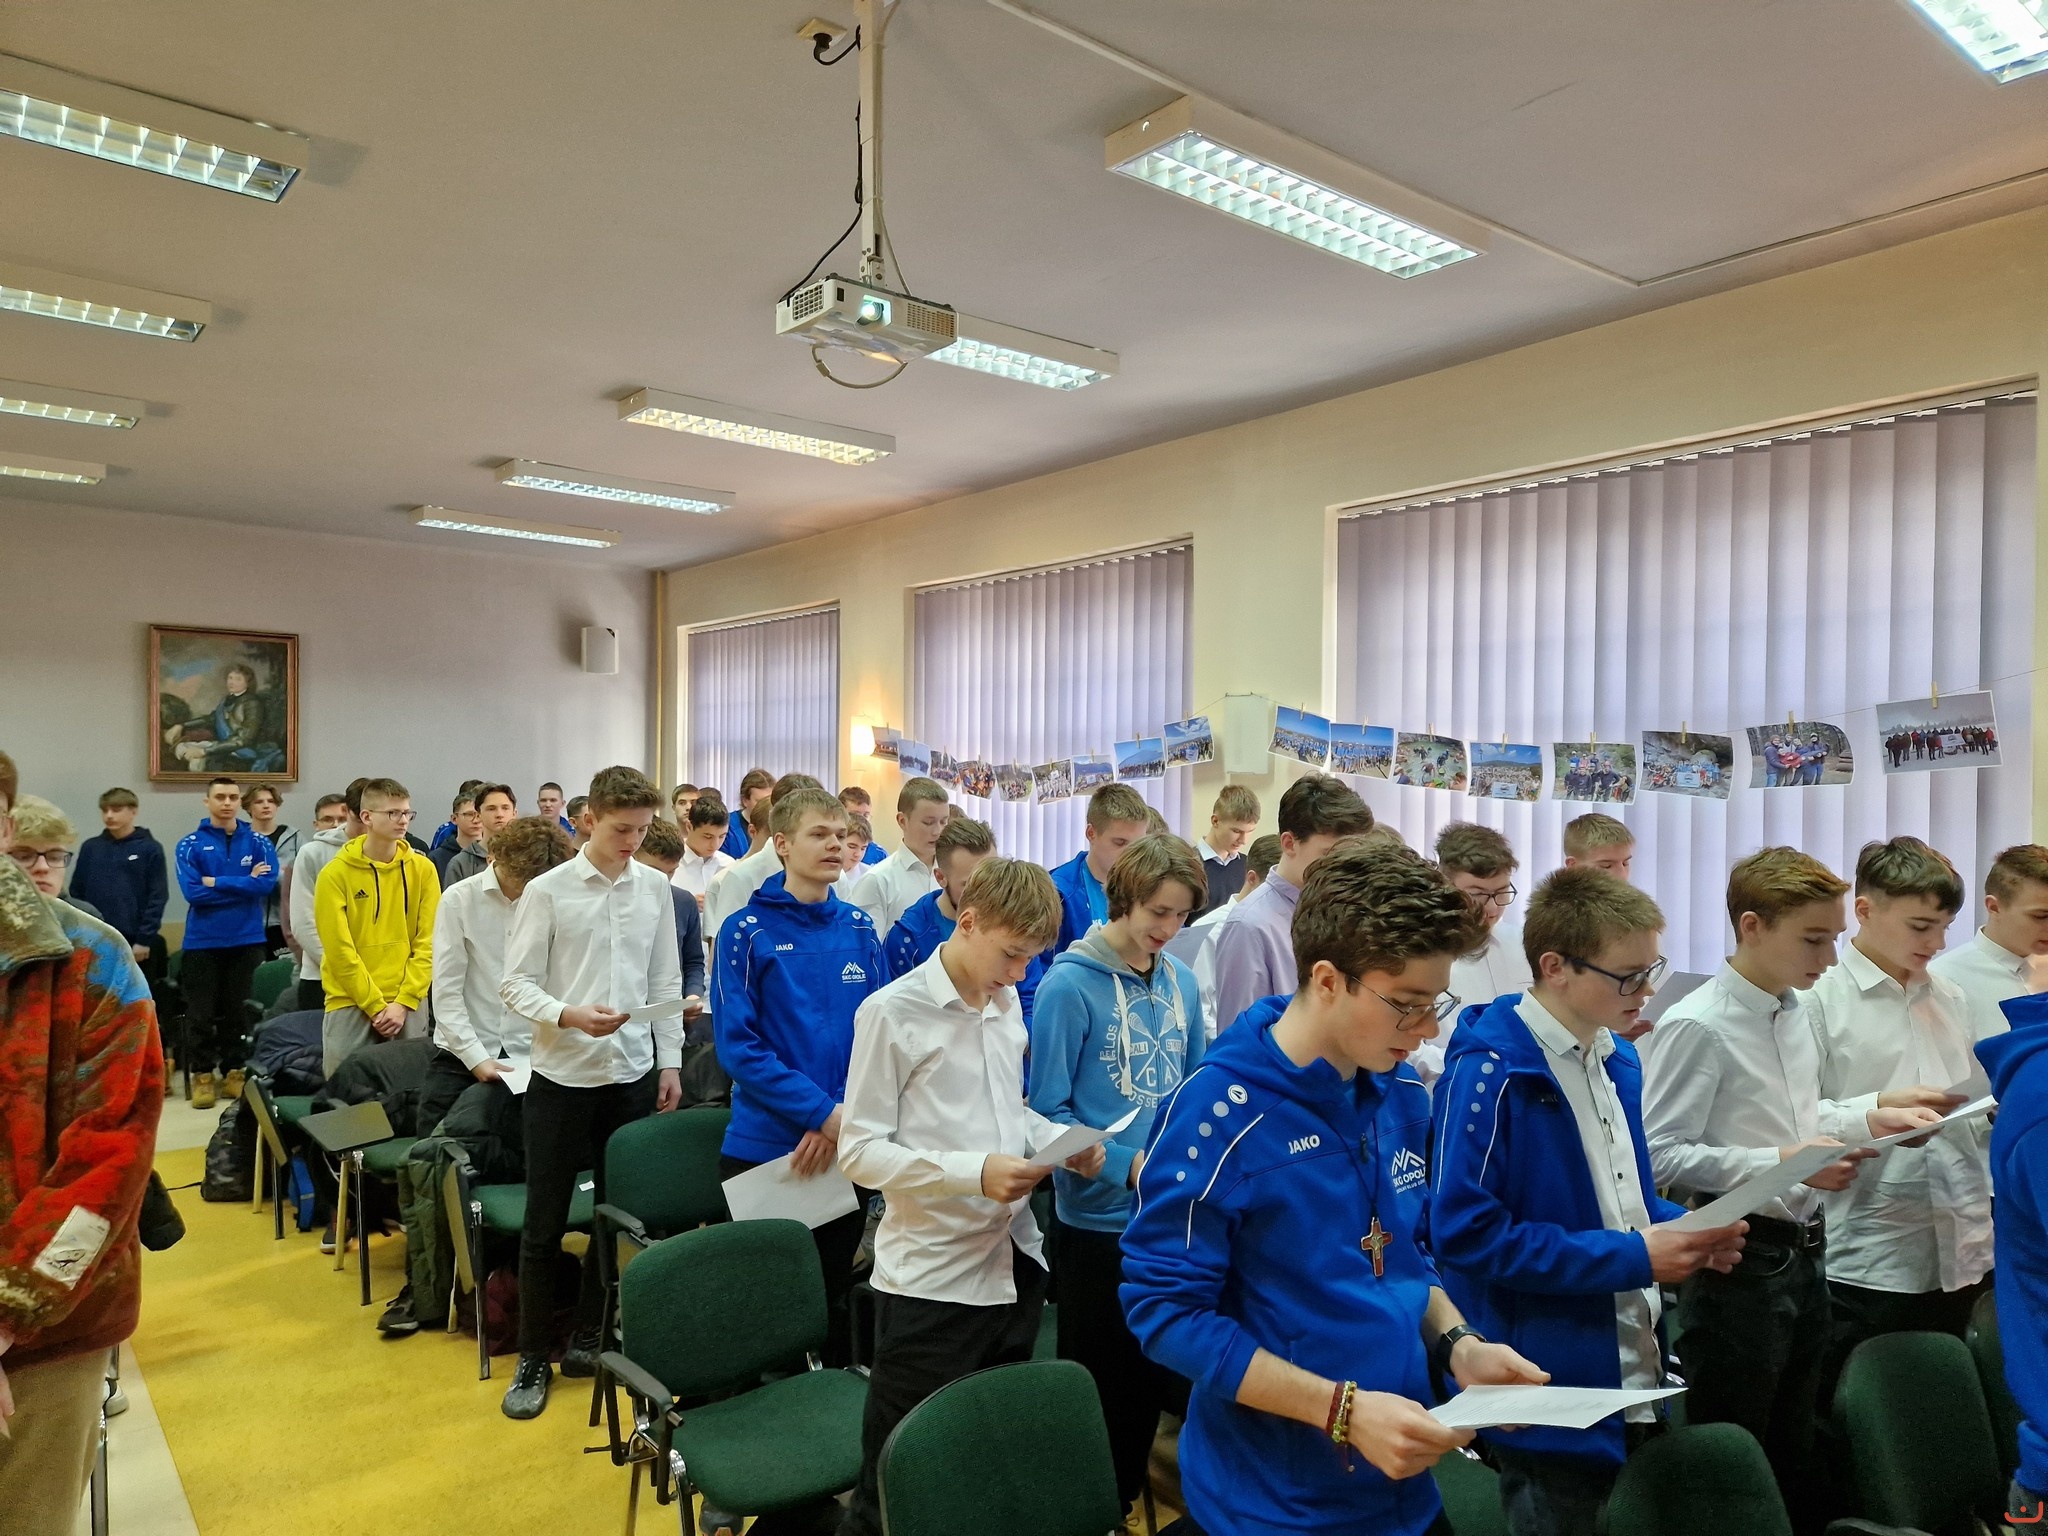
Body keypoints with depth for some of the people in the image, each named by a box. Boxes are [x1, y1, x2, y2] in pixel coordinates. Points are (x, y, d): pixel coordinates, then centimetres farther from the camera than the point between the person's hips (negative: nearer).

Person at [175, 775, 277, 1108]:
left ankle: (235, 1072, 20)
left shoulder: (258, 842, 2)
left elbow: (267, 883, -12)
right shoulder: (190, 844, -2)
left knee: (240, 1011, 9)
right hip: (202, 941, -1)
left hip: (247, 940, 1)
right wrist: (243, 884, -10)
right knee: (201, 1013, 5)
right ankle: (202, 1075, 17)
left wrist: (216, 883, -12)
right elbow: (192, 892, -13)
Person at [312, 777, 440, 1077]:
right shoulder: (336, 873, -4)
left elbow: (427, 942, 1)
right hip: (350, 1004, -2)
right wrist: (375, 1005, -10)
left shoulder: (422, 869, 3)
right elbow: (340, 950, -7)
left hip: (407, 1004, 2)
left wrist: (404, 1002, -7)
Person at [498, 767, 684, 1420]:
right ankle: (532, 1357, 22)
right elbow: (516, 985, -7)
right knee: (545, 1223, 6)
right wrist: (570, 1016, -24)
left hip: (633, 1074, 3)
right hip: (562, 1075, -3)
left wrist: (670, 1060, 5)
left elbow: (667, 981, 9)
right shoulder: (548, 890, -7)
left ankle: (587, 1339, 29)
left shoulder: (655, 888, 3)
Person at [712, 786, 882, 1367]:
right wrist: (823, 1111, -19)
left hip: (846, 1147, 3)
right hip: (763, 1147, -3)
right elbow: (736, 1045, -14)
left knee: (835, 1294, 17)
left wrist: (843, 1121, -12)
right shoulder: (746, 930, -9)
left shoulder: (860, 928, 2)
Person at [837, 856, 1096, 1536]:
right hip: (932, 1278, -6)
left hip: (1015, 1262, 7)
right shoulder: (892, 1013, -13)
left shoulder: (1007, 1004, 9)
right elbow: (860, 1150, -14)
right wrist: (972, 1173, -25)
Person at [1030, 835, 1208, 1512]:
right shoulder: (1071, 982, -16)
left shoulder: (1182, 982, 1)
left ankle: (1128, 1493, 40)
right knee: (1098, 1376, 11)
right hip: (1098, 1215, -5)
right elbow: (1048, 1110, -15)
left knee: (1158, 1368, 19)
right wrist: (1128, 1166, -23)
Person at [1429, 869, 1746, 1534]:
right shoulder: (1491, 1072, -23)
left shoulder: (1617, 1058, 6)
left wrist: (1689, 1232, -3)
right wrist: (1632, 1256, -22)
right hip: (1550, 1400, -8)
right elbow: (1467, 1233, -25)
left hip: (1636, 1381, 8)